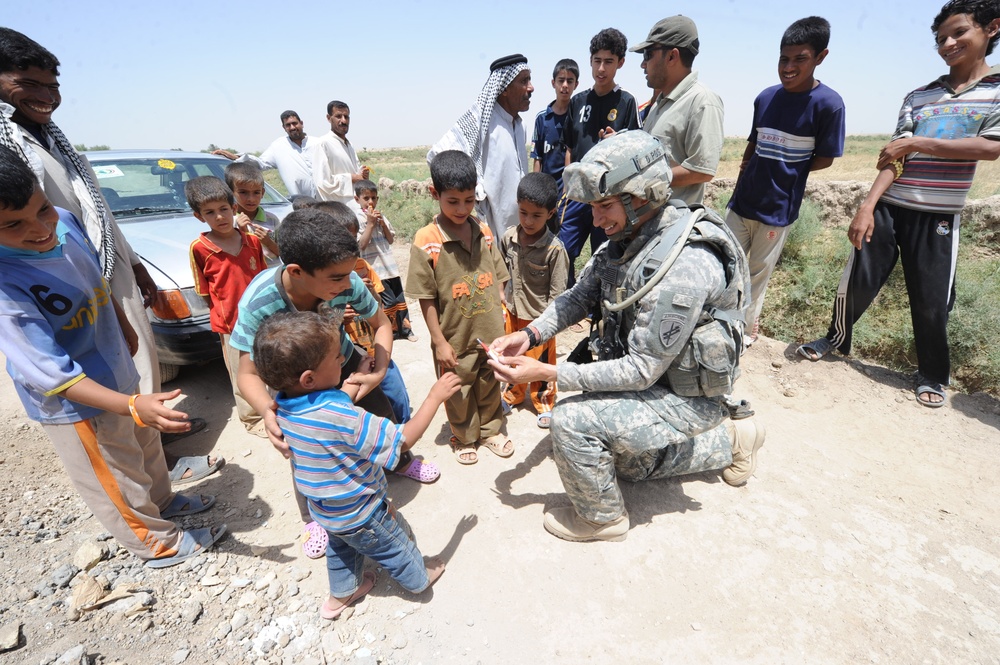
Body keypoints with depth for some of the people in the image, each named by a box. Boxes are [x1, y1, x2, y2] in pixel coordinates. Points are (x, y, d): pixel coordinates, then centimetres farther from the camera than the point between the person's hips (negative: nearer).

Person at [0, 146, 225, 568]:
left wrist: (125, 328, 18)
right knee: (119, 485, 15)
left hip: (118, 375, 7)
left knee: (146, 447, 29)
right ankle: (159, 545, 38)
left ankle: (163, 500, 56)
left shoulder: (65, 222, -11)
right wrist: (133, 406, -42)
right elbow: (51, 375, -31)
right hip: (77, 406, -7)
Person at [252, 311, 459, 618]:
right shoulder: (341, 418, -40)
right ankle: (418, 578, 49)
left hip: (326, 510, 6)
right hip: (360, 515, -6)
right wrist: (435, 397, -27)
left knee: (341, 547, 34)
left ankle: (341, 593, 57)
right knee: (397, 545, 23)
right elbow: (403, 440, -33)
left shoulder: (284, 406, -16)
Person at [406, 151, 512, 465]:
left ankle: (491, 429, 47)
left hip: (490, 333, 4)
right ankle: (464, 438, 43)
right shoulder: (426, 241, -17)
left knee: (490, 387, 23)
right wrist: (439, 342, -11)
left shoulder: (484, 232, -3)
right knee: (459, 394, 18)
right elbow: (426, 299, -13)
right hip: (456, 339, -3)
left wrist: (500, 319, 4)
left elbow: (496, 280, 5)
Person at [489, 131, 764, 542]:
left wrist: (547, 373, -33)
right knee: (626, 465, 26)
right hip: (649, 379, 9)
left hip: (684, 396, -9)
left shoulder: (683, 266, -34)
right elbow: (578, 296, -2)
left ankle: (602, 517, 4)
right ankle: (728, 442, 38)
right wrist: (530, 334, -20)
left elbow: (641, 371, -31)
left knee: (570, 419, -24)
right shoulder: (626, 238, -7)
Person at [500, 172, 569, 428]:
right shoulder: (508, 238, -8)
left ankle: (543, 402, 38)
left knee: (541, 363, 14)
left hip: (539, 317, -4)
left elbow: (557, 293, -16)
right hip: (512, 312, 5)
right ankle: (514, 393, 48)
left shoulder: (555, 249, -22)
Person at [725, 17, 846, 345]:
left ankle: (748, 324, 27)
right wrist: (743, 181, 7)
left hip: (778, 208, -4)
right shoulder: (765, 97, 3)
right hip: (742, 201, 4)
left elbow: (824, 159, -5)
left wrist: (784, 171, -2)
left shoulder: (828, 103, -10)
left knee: (759, 272, 8)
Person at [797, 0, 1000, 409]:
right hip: (888, 208, 2)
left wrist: (916, 143, -12)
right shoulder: (918, 96, 7)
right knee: (857, 281, 0)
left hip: (939, 217, -1)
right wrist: (867, 205, -13)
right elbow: (894, 157, -1)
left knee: (931, 301, 3)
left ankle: (932, 376, 23)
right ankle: (837, 338, 27)